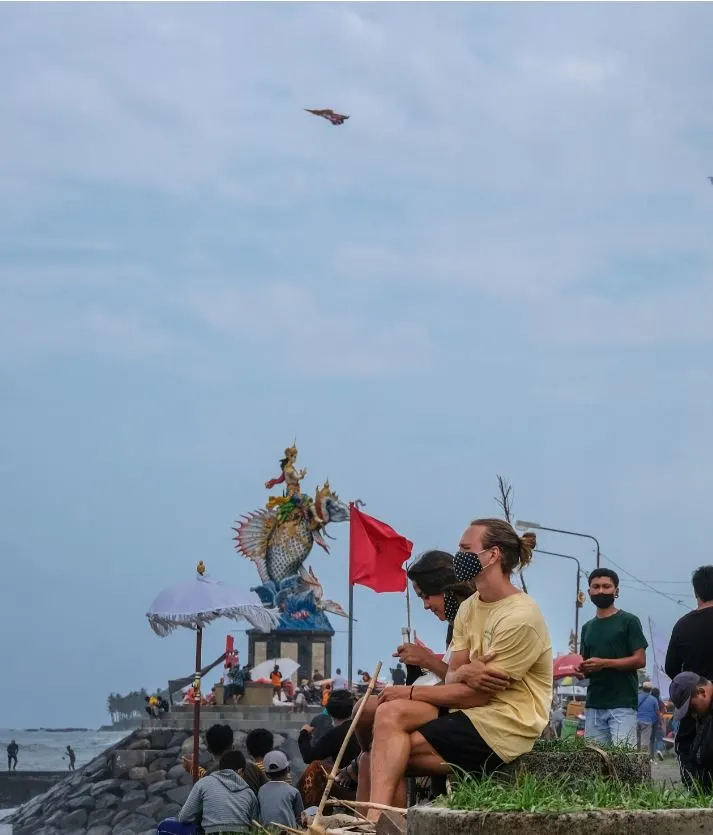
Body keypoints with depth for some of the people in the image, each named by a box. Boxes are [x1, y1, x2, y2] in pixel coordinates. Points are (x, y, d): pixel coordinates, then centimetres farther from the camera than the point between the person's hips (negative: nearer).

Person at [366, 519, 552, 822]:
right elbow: (452, 677, 7)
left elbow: (476, 695, -16)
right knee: (390, 713, -14)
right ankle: (377, 819, -23)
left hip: (506, 728, -8)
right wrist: (464, 672, -19)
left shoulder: (520, 617, -16)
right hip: (474, 713, 8)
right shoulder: (469, 607, 12)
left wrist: (411, 693, -9)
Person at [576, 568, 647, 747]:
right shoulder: (588, 627, 20)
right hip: (593, 705, 6)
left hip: (623, 704, -6)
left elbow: (640, 660, -5)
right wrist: (580, 670, 0)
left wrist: (604, 663, -15)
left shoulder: (629, 621, 2)